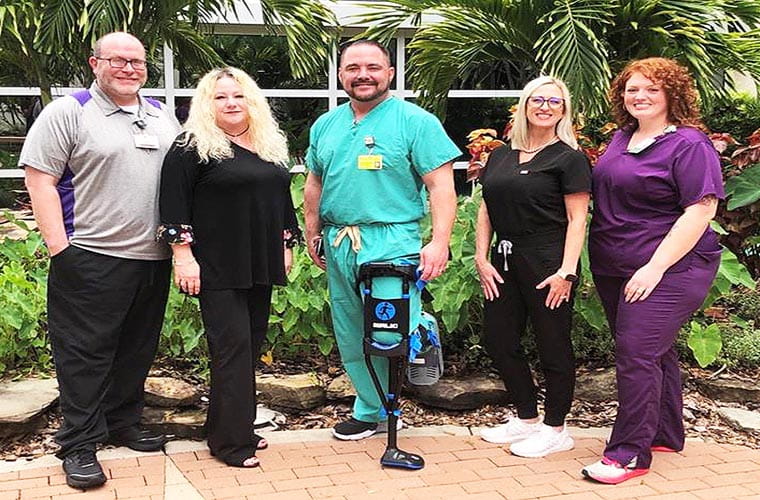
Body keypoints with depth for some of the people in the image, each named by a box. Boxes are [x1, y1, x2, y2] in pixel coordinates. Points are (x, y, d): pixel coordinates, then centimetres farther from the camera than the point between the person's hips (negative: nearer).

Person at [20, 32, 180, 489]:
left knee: (137, 349, 15)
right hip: (91, 258, -6)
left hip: (154, 258, 6)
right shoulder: (67, 112, -4)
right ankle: (79, 445, 8)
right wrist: (59, 246, -15)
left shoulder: (163, 117, 14)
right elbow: (40, 178, -9)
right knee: (85, 353, 0)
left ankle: (124, 424, 30)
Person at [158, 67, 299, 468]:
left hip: (260, 266, 7)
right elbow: (174, 202, -11)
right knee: (233, 348, -7)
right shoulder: (193, 147, -6)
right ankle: (231, 441, 1)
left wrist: (286, 246, 18)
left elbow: (283, 199, 22)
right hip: (218, 269, -7)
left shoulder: (271, 147, 15)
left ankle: (237, 425, 21)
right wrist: (182, 254, -16)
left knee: (252, 343, 10)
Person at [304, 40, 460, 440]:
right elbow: (314, 185, 23)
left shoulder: (415, 122, -5)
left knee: (391, 337, -12)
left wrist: (439, 241, -18)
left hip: (391, 244, -6)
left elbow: (441, 186, -10)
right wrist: (313, 233, 19)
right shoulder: (325, 126, 14)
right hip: (338, 246, 6)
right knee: (351, 340, 13)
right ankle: (371, 412, 28)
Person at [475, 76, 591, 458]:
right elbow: (486, 210, 14)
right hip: (505, 260, 7)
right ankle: (527, 419, 28)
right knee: (498, 340, 11)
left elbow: (577, 219, -9)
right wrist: (481, 258, 4)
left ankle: (556, 429, 19)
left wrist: (566, 272, -16)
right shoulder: (500, 156, 13)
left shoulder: (569, 158, -4)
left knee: (552, 347, 3)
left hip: (547, 263, -7)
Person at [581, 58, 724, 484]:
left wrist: (655, 266, -23)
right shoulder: (623, 138, 11)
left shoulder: (689, 145, -13)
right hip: (614, 269, 8)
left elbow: (701, 210, -19)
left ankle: (631, 452, -4)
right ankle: (666, 435, 31)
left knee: (637, 352, -13)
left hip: (667, 270, -8)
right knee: (656, 350, 17)